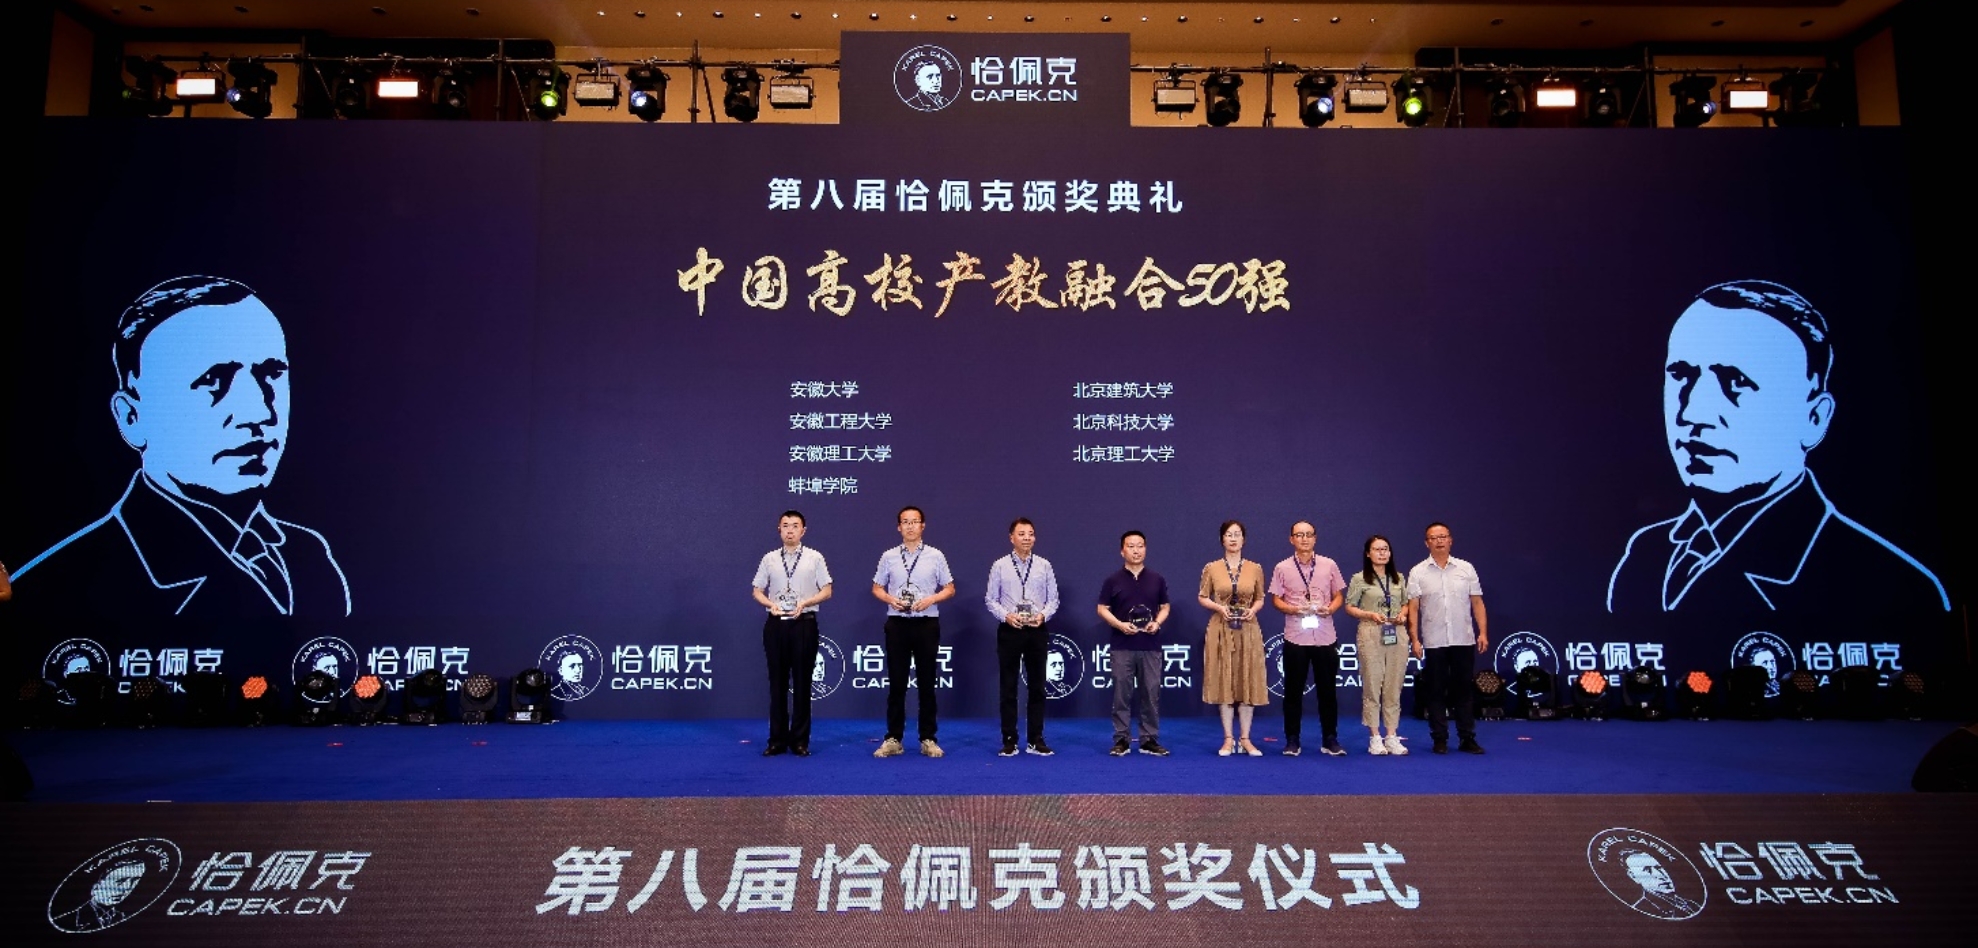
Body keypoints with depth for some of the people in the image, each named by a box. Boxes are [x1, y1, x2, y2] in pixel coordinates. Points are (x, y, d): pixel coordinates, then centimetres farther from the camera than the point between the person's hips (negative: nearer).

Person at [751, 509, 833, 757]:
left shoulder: (814, 558, 2)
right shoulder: (769, 559, 7)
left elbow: (826, 591, 1)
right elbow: (756, 590, 10)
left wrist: (804, 603, -14)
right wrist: (771, 604, -10)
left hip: (804, 623, -2)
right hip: (775, 624, 2)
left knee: (802, 682, 3)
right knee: (777, 682, 6)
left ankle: (800, 740, 11)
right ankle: (777, 740, 14)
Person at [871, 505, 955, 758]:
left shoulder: (935, 556, 2)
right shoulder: (889, 556, 4)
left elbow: (949, 589, 4)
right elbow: (877, 588, 9)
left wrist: (930, 599, -13)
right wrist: (891, 599, -10)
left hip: (926, 623, -1)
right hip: (897, 623, 1)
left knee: (926, 683, 5)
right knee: (896, 683, 4)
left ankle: (928, 739, 13)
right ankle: (893, 739, 11)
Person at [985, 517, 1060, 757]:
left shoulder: (1044, 566, 3)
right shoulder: (1000, 565, 0)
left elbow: (1053, 599, 5)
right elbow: (990, 599, 1)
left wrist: (1043, 615, -13)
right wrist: (1007, 615, -14)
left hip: (1038, 631, 1)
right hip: (1009, 630, -1)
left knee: (1037, 686, 6)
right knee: (1008, 687, 4)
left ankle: (1036, 740, 14)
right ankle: (1009, 740, 11)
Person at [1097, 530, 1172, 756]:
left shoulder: (1157, 579, 8)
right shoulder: (1113, 580, 1)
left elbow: (1165, 607, 12)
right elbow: (1102, 609, 2)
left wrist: (1157, 623, -8)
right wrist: (1119, 624, -14)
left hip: (1151, 646, 2)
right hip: (1122, 646, -2)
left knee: (1151, 693, 3)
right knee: (1122, 694, 1)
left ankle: (1149, 739, 12)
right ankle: (1121, 739, 9)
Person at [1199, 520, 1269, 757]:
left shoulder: (1255, 569, 4)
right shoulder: (1211, 568, 0)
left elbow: (1260, 598, 11)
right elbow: (1202, 597, 5)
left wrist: (1253, 610, -9)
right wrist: (1219, 607, -13)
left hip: (1248, 631, 1)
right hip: (1221, 631, -1)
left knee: (1247, 682, 3)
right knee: (1224, 683, 2)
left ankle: (1245, 738, 12)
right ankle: (1228, 739, 10)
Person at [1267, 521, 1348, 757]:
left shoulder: (1329, 565, 6)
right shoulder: (1282, 568, 2)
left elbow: (1339, 596, 10)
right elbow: (1276, 600, 4)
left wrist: (1329, 608, -11)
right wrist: (1294, 609, -15)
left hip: (1325, 636, 1)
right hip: (1295, 637, -1)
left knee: (1328, 690, 6)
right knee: (1293, 690, 4)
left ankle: (1330, 740, 16)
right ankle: (1292, 740, 13)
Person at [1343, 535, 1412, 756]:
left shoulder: (1399, 578, 12)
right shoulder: (1359, 579, 0)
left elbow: (1405, 603, 19)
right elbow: (1349, 607, 0)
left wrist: (1403, 614, -2)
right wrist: (1370, 615, -14)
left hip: (1398, 636, 4)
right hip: (1371, 636, -4)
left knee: (1394, 688, 5)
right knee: (1372, 687, -2)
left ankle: (1392, 736, 12)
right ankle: (1375, 738, 5)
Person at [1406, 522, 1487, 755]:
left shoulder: (1466, 568, 6)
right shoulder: (1418, 572, 1)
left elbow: (1477, 602, 6)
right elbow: (1413, 608, -2)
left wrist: (1483, 632, -2)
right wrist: (1414, 639, -8)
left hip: (1464, 640, 1)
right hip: (1433, 642, -1)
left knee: (1464, 690, 6)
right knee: (1436, 692, 4)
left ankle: (1468, 738, 13)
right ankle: (1440, 739, 12)